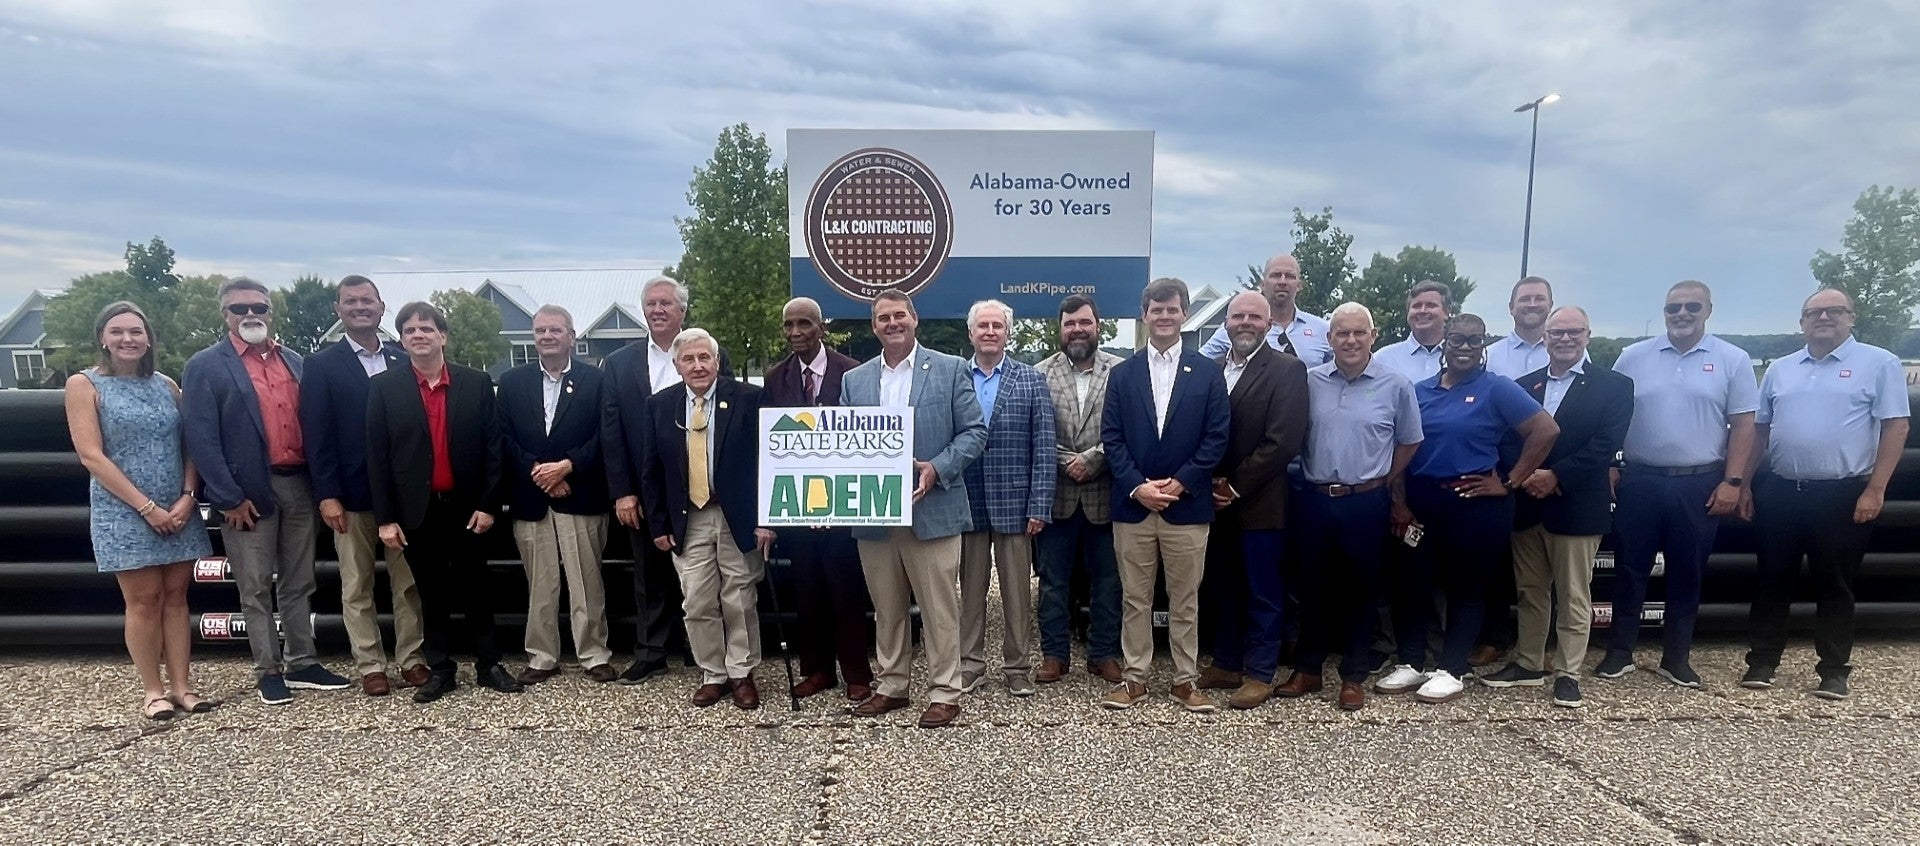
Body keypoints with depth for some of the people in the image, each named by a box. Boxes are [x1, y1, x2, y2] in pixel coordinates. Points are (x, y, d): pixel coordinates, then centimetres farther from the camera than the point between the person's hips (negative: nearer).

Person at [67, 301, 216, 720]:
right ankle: (152, 691, 11)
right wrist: (147, 506, -15)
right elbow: (92, 455, -10)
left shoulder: (166, 385, 9)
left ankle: (181, 686, 12)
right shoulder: (84, 385, -3)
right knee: (144, 601, 0)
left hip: (179, 511, 4)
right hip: (124, 512, -4)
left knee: (175, 597, 6)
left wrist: (186, 498, -8)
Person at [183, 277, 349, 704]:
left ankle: (302, 664, 21)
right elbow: (201, 438, -10)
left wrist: (320, 483, 5)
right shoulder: (205, 367, -3)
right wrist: (229, 498, -14)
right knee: (257, 589, 4)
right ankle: (269, 672, 14)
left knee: (298, 584, 12)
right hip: (249, 492, -5)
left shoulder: (294, 362, 13)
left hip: (299, 486, 5)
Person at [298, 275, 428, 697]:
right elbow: (317, 436, -4)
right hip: (352, 495, -2)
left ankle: (411, 658, 18)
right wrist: (326, 495, -11)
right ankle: (370, 666, 15)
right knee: (357, 587, 6)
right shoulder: (321, 365, 1)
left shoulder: (404, 361, 9)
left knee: (408, 582, 8)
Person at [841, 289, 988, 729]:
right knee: (886, 608, 14)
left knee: (939, 607, 2)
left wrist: (936, 469, -15)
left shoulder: (950, 370, 1)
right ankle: (892, 686, 27)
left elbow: (974, 431, -2)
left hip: (931, 508, -4)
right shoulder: (854, 380, 11)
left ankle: (944, 692, 13)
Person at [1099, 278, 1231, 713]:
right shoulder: (1122, 373, 7)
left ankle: (1186, 680, 18)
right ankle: (1135, 677, 18)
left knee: (1185, 599, 8)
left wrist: (1180, 482, -11)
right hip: (1132, 504, 1)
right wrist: (1137, 486, -11)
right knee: (1135, 598, 8)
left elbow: (1216, 438, -1)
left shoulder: (1208, 372, 4)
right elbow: (1111, 437, 2)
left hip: (1187, 505, -1)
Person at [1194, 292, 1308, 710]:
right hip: (1217, 502, 5)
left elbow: (1284, 442, -15)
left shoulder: (1287, 370, -7)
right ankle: (1226, 664, 27)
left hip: (1260, 504, -5)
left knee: (1263, 593, 5)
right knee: (1221, 589, 14)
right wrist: (1211, 483, -5)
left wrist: (1236, 487, -13)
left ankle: (1260, 674, 16)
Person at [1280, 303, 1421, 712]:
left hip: (1367, 503, -2)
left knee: (1360, 590, 9)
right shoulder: (1310, 381, 0)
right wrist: (1313, 474, 5)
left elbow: (1408, 443, 7)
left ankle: (1354, 677, 20)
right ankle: (1308, 668, 25)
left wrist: (1385, 483, 7)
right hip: (1316, 500, 2)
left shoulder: (1396, 385, -3)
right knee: (1314, 586, 12)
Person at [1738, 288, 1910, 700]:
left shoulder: (1879, 363, -1)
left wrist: (1875, 490, -13)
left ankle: (1834, 671, 15)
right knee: (1772, 581, 8)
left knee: (1834, 586, 5)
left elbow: (1895, 426, -6)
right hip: (1779, 492, 4)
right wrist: (1745, 484, 10)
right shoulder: (1779, 369, 11)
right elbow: (1760, 429, 15)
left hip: (1843, 494, -3)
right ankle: (1762, 662, 16)